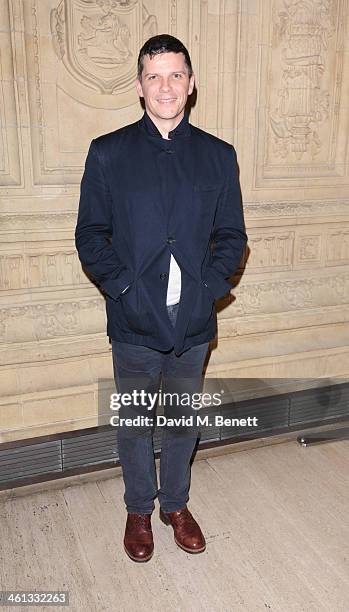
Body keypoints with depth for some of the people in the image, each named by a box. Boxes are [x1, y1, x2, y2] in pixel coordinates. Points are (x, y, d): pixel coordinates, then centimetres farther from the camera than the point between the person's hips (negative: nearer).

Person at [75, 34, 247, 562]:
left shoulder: (218, 156, 3)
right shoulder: (108, 153, -2)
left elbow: (231, 235, 5)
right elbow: (90, 235, -2)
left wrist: (208, 286, -9)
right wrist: (123, 287, -13)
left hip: (194, 321, 2)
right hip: (134, 322, -1)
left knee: (182, 421, 17)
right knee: (134, 422, 14)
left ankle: (176, 503, 40)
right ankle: (139, 509, 38)